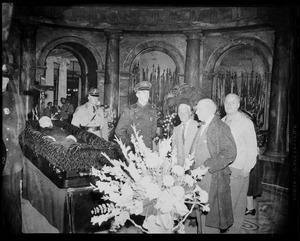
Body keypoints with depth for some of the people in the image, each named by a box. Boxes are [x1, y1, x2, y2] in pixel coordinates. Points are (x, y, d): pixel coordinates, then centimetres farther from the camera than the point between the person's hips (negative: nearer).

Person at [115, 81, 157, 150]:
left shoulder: (153, 112, 7)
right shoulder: (128, 111, -2)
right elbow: (119, 131, 0)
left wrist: (148, 142, 6)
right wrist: (130, 144, -5)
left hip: (147, 149, 3)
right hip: (132, 150, -2)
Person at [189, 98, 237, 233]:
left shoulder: (220, 127, -10)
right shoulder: (202, 127, 15)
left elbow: (230, 153, -18)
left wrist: (207, 165, -20)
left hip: (212, 179, -7)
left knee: (210, 215, 0)